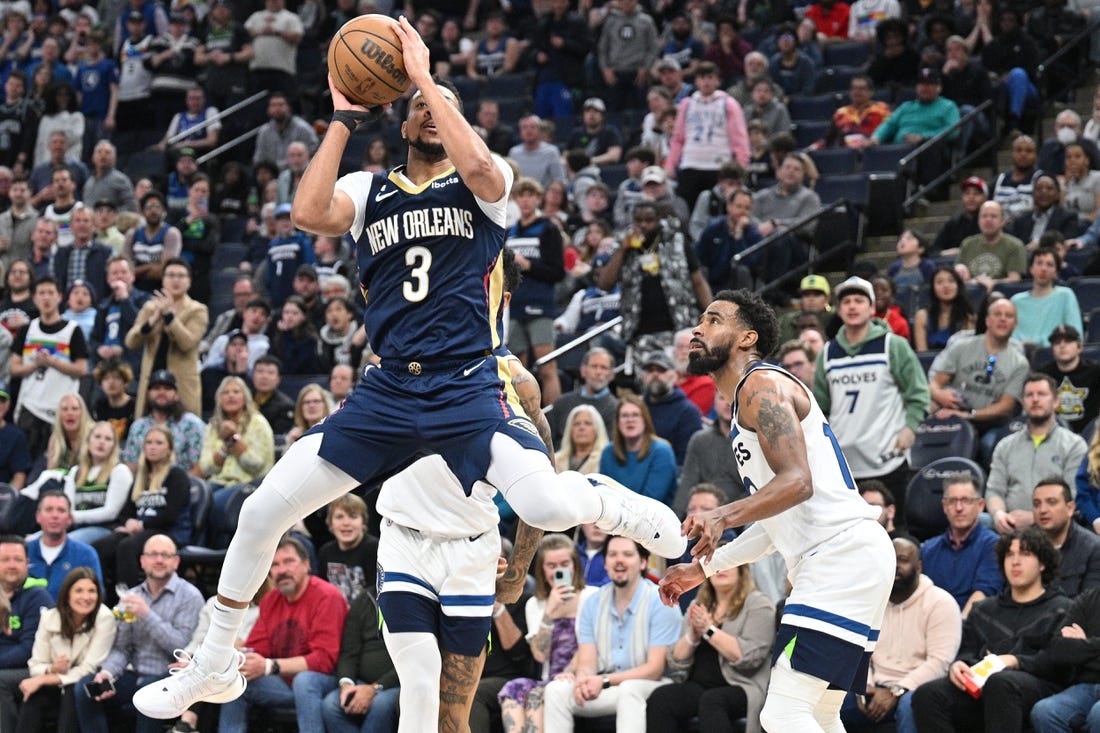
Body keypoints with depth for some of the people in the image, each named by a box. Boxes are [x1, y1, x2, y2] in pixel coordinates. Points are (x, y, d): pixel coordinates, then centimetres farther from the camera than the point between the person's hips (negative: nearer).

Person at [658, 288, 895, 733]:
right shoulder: (749, 399, 25)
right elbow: (775, 524, 29)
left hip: (843, 553, -11)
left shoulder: (761, 384, -6)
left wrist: (725, 516, -32)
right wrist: (704, 568, 30)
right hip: (836, 560, 11)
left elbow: (797, 482, -21)